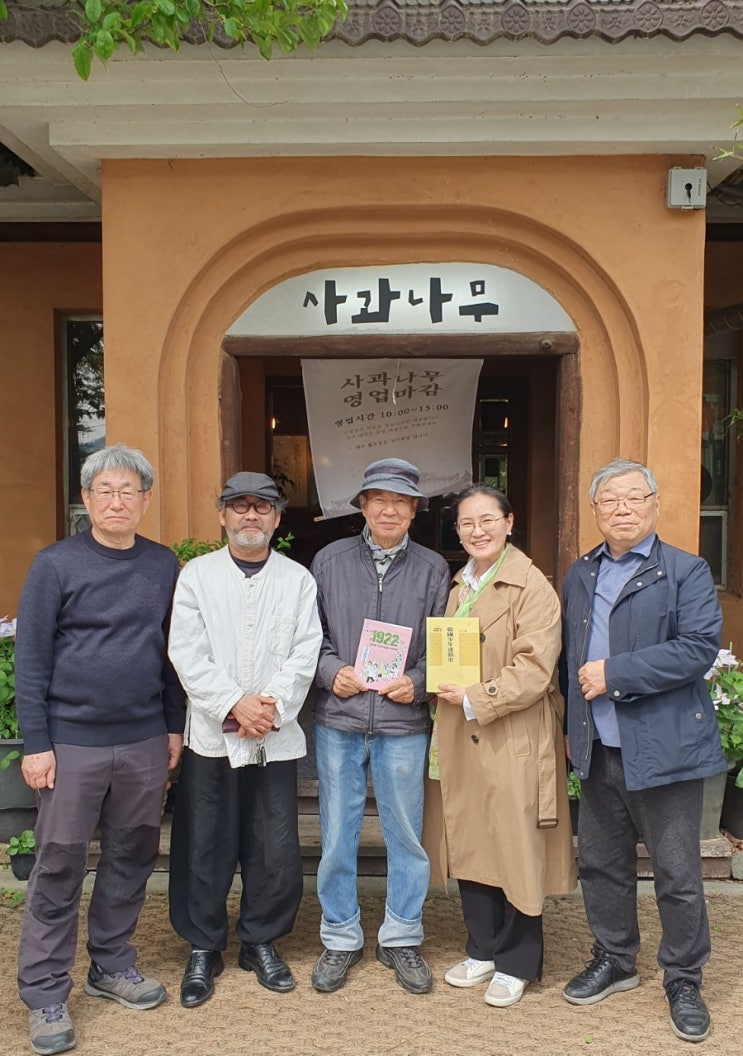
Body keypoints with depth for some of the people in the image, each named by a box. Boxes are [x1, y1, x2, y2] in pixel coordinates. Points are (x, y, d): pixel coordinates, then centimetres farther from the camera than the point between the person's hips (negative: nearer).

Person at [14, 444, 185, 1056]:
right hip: (72, 742, -3)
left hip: (145, 742, 4)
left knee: (132, 856, 12)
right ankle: (46, 993, 18)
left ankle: (111, 965, 31)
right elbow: (31, 660, -5)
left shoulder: (164, 567, 4)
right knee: (59, 865, 4)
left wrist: (175, 728, 9)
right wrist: (36, 743, -8)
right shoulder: (55, 565, -5)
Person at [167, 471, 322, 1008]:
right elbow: (187, 654, -4)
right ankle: (203, 949, 26)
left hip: (276, 737, 1)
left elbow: (304, 655, -2)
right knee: (205, 848, 7)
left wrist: (271, 706, -15)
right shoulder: (197, 574, 4)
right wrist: (235, 704, -14)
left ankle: (261, 942, 27)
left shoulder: (298, 579, 6)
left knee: (276, 850, 6)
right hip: (211, 735, 0)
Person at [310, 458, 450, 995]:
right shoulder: (329, 561, 5)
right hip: (339, 719, 0)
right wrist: (331, 671, -9)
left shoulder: (433, 568, 4)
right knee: (337, 835, 9)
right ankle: (340, 939, 26)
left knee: (406, 835, 9)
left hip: (404, 723, 0)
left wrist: (416, 682, -11)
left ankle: (402, 938, 27)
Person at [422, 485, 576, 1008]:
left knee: (514, 849, 4)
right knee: (469, 844, 13)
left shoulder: (531, 588, -11)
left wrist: (473, 700, -16)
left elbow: (534, 670, -17)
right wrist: (445, 689, 3)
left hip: (513, 743, -7)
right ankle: (483, 951, 30)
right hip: (461, 740, 7)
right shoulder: (459, 585, 13)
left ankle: (516, 963, 21)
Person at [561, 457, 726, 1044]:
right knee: (601, 862, 16)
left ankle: (684, 979, 26)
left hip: (662, 748, -5)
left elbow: (700, 647, -19)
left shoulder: (685, 572, -6)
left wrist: (615, 674, -19)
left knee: (677, 873, 6)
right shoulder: (578, 577, 12)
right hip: (597, 750, 5)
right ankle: (614, 959, 36)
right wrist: (572, 725, 12)